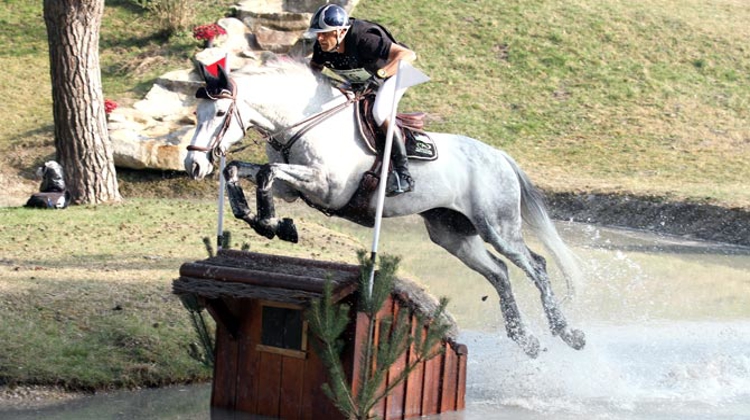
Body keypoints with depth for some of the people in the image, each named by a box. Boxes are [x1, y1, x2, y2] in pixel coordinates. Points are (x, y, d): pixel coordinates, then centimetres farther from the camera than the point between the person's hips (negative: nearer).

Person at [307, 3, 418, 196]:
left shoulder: (362, 40, -41)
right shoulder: (322, 46, -21)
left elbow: (408, 55, -47)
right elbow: (314, 68, 3)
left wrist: (380, 74, -59)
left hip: (393, 72, -8)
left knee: (380, 112, -31)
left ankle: (403, 174, -28)